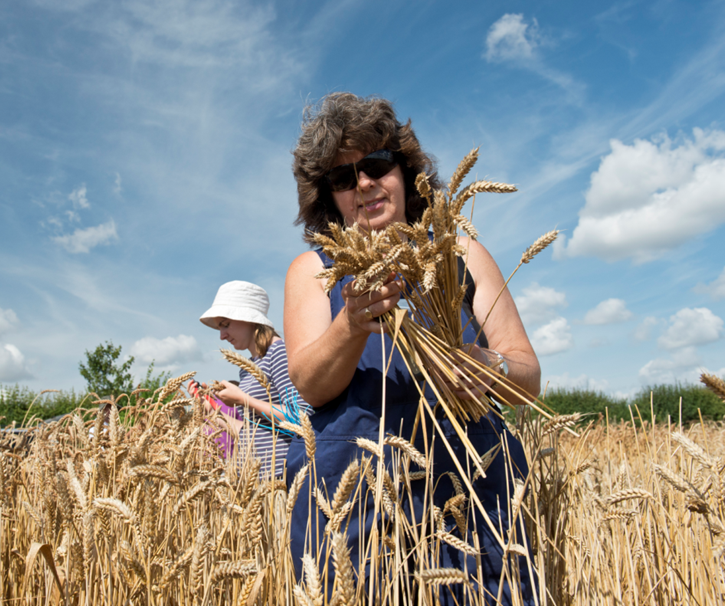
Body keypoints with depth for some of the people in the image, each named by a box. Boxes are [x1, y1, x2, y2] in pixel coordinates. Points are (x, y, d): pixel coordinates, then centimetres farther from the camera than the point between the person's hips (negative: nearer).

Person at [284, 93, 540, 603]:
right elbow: (310, 385, -8)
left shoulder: (461, 255, 8)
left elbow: (530, 377, 2)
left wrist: (485, 366, -21)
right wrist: (354, 324, -28)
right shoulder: (312, 270, 7)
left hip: (471, 488, 1)